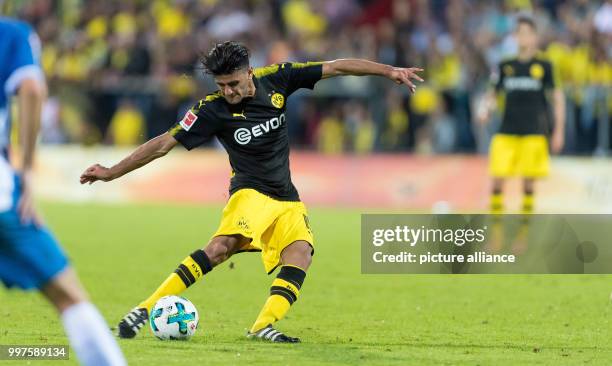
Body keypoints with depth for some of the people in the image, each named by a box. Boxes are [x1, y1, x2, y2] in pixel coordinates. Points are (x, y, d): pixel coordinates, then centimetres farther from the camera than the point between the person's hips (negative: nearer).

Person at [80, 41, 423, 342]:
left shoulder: (276, 79, -2)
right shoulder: (214, 109, -11)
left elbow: (335, 67, 4)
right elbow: (165, 143, -8)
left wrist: (389, 71, 3)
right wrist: (111, 172, -10)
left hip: (287, 199, 5)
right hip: (251, 193, -5)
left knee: (301, 253, -24)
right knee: (222, 247, -31)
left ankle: (264, 325, -32)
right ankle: (146, 309, -30)